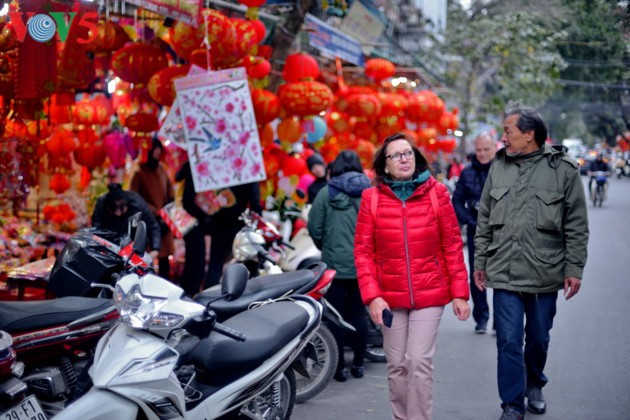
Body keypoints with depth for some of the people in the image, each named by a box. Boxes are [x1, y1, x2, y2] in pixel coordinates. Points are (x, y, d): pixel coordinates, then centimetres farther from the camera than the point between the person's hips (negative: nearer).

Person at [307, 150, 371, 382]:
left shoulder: (327, 192, -4)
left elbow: (314, 228, -3)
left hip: (335, 263, -2)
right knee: (358, 314, 13)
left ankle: (340, 367, 8)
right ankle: (358, 364, 19)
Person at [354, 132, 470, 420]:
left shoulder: (437, 193, -2)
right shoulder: (372, 198, -1)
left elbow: (453, 246, 1)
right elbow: (363, 251, -1)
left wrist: (460, 293, -2)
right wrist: (372, 296, -10)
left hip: (430, 294, -1)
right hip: (389, 296, 1)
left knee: (420, 363, -5)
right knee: (396, 365, 8)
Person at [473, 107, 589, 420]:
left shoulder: (563, 169, -5)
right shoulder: (499, 167, 5)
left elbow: (577, 226, -3)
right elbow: (485, 220, 12)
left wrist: (574, 269, -6)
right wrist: (480, 262, 11)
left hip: (544, 274, -1)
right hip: (504, 273, 2)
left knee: (538, 339, 15)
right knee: (508, 342, -1)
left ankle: (534, 386, 39)